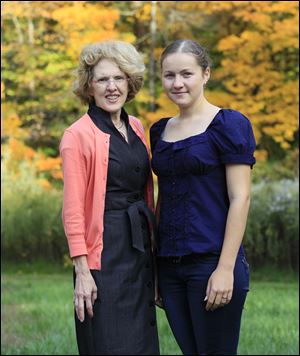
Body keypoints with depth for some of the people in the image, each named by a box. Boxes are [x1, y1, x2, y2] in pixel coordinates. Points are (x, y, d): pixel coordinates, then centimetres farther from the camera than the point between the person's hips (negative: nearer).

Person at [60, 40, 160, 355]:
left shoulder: (136, 128, 11)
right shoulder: (78, 135, -10)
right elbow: (73, 210, -12)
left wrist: (151, 242, 12)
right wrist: (82, 271, -16)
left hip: (140, 249, 7)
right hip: (105, 251, -7)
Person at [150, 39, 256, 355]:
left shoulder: (229, 124, -5)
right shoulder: (160, 131, 13)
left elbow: (240, 198, -10)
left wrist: (226, 268, -16)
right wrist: (154, 264, 14)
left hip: (213, 262, -6)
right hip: (169, 266, 6)